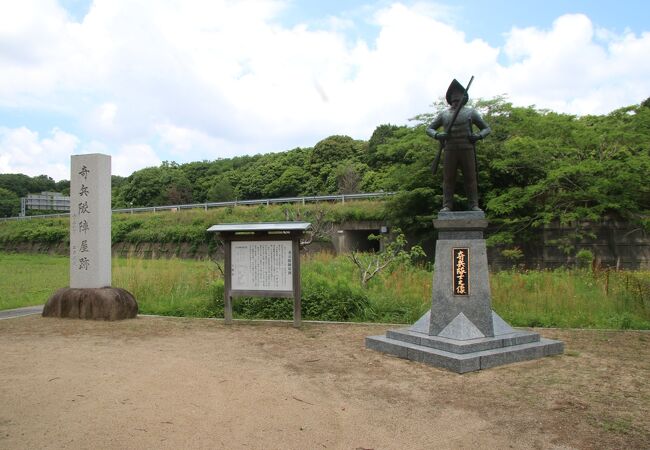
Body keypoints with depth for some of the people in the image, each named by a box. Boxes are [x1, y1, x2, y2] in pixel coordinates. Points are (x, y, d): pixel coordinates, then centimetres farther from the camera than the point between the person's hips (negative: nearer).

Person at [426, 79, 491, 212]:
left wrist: (479, 136, -13)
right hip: (450, 150, 1)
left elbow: (486, 129, 10)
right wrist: (437, 135, -11)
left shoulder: (471, 112, 7)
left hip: (467, 150, -1)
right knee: (448, 178, -3)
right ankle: (447, 206, -1)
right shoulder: (444, 114, 12)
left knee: (470, 178, -3)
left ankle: (473, 206, 0)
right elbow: (429, 129, 13)